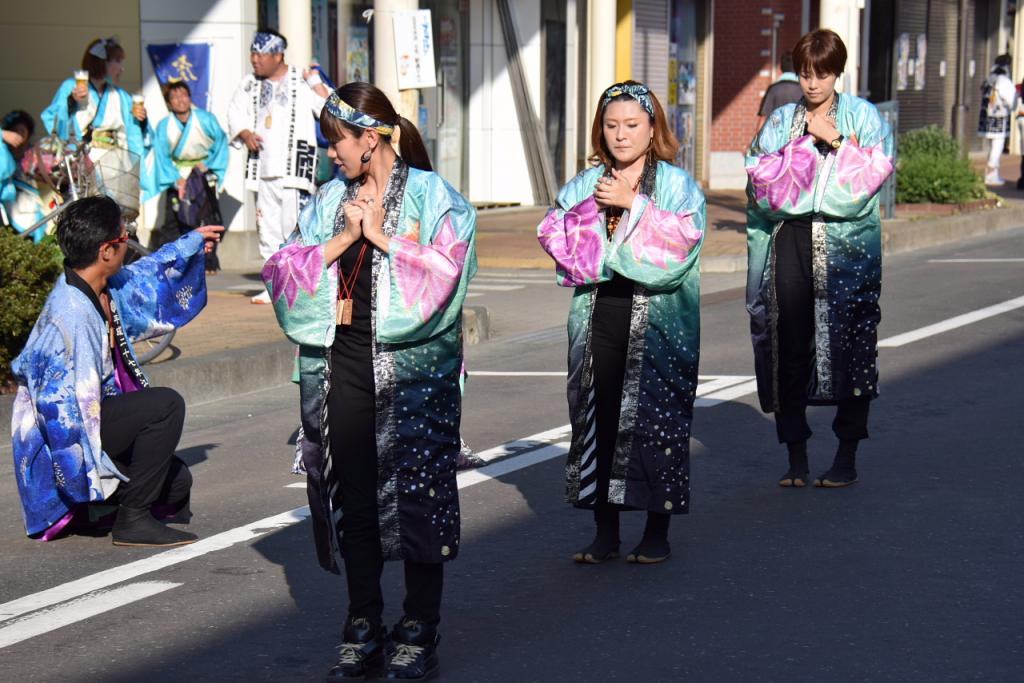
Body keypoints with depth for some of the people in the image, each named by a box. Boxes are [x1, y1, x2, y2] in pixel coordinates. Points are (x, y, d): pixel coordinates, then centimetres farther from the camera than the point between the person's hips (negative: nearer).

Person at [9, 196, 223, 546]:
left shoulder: (106, 288, 1)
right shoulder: (71, 314, -28)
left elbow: (147, 275, 27)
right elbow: (62, 403, -28)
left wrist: (192, 242, 39)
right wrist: (92, 474, -26)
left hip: (90, 414, 10)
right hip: (59, 437, -10)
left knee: (177, 482, 10)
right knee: (166, 404, -24)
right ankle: (133, 519, -16)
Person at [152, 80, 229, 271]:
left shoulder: (206, 119, -11)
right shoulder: (163, 127, -9)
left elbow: (221, 142, 1)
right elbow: (161, 157, -5)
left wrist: (209, 165, -5)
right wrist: (175, 179, -12)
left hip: (203, 173, -1)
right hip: (177, 175, 1)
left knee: (207, 219, -10)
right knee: (174, 219, -5)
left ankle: (209, 262, -7)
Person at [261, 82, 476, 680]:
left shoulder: (432, 197, -1)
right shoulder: (330, 201, 13)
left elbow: (444, 275, -14)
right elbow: (285, 272, 5)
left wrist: (382, 234, -11)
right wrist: (342, 238, -7)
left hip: (412, 367, -5)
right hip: (343, 362, 5)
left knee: (414, 493, -2)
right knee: (353, 496, 5)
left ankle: (419, 634, 8)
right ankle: (364, 634, 13)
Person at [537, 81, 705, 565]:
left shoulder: (676, 184, 2)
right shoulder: (586, 184, 14)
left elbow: (682, 236, -13)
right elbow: (552, 232, 3)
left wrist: (634, 204, -14)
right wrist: (594, 209, -11)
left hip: (657, 321, -4)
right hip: (599, 319, 4)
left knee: (655, 420, -2)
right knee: (597, 417, 3)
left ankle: (657, 532, 8)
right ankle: (605, 532, 11)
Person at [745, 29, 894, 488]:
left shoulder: (862, 116, 7)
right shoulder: (781, 120, 14)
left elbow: (875, 172, -5)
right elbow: (761, 178, 3)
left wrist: (835, 140, -10)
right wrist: (804, 145, -6)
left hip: (845, 247, -2)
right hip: (790, 241, 2)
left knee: (847, 348, -3)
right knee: (789, 348, -2)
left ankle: (847, 457, 6)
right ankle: (796, 457, 6)